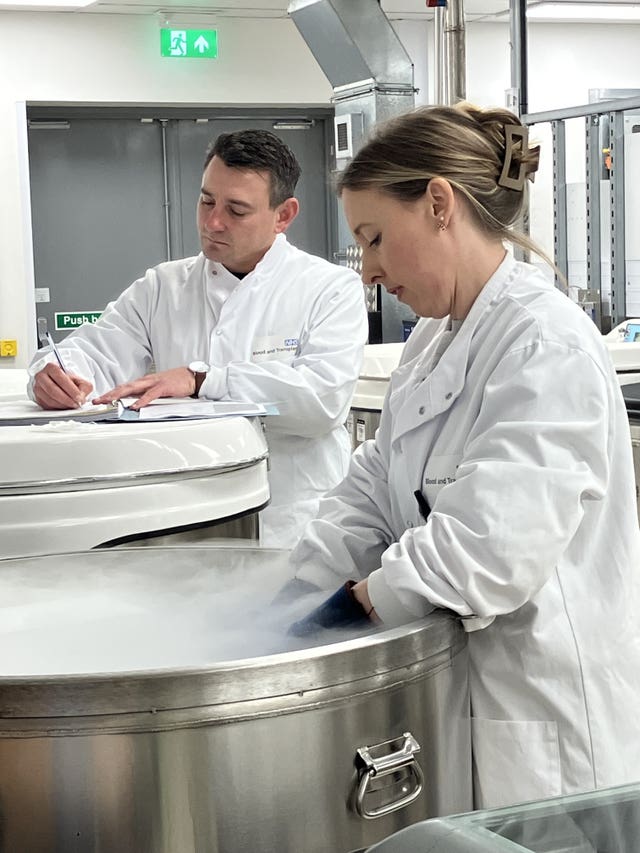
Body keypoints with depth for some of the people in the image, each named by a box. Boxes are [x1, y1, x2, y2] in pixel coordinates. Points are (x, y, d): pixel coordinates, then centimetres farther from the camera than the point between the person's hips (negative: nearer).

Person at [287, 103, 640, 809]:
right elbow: (369, 497, 9)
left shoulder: (547, 346, -20)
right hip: (452, 690, 8)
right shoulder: (433, 341, 11)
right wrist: (288, 601, -4)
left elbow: (491, 549, -28)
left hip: (541, 706, -8)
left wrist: (349, 606, -18)